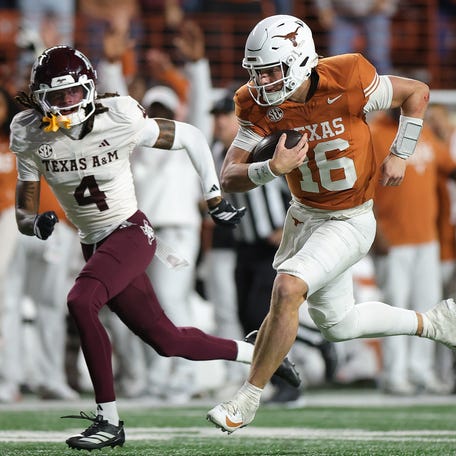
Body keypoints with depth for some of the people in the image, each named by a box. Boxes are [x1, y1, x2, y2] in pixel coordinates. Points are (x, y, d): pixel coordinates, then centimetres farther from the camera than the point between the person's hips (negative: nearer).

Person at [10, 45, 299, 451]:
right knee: (167, 341, 8)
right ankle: (261, 354, 31)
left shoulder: (121, 120, -17)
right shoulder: (32, 137, -6)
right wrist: (36, 224, -26)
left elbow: (192, 138, -2)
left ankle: (108, 420, -24)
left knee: (80, 301, -30)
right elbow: (23, 214, -1)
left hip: (130, 233, -5)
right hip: (95, 246, 5)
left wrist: (215, 200, 2)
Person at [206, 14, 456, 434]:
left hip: (349, 222, -6)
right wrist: (273, 168, -36)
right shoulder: (259, 105, -15)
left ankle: (248, 398, -15)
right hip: (304, 216, 6)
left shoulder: (347, 81, -25)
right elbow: (229, 179, -18)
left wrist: (399, 155, -12)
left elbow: (417, 92, -7)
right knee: (337, 324, 17)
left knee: (288, 288, -26)